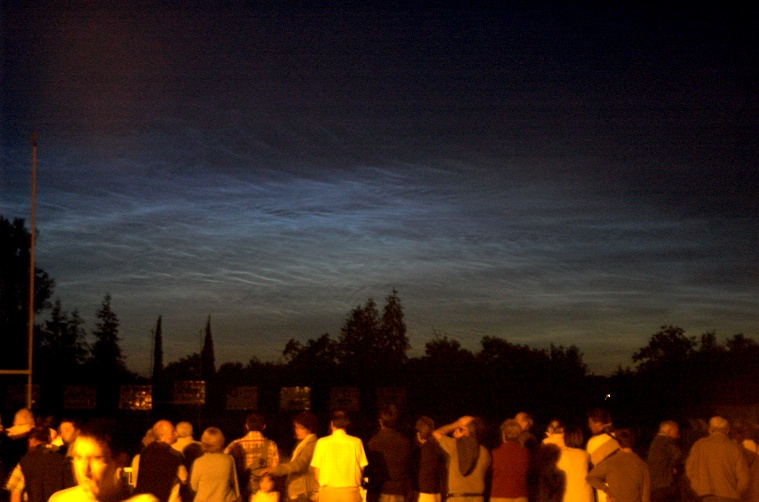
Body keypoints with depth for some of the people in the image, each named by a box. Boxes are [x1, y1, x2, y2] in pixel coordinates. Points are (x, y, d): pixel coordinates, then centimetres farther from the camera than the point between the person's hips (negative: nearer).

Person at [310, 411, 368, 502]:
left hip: (328, 491, 0)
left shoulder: (322, 442, -1)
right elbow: (362, 469, 3)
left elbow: (317, 472, 3)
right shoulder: (356, 442, 0)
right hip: (351, 491, 0)